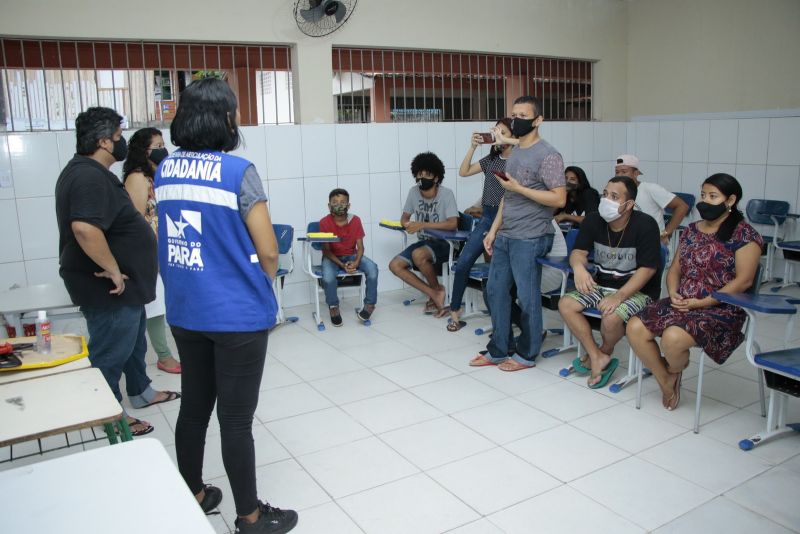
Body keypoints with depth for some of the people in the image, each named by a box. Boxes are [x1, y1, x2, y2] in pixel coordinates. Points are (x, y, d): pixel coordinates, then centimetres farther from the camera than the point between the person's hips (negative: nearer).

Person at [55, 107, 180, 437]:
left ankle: (141, 393, 42)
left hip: (125, 286, 11)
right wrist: (112, 270, -28)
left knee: (133, 343, 24)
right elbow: (84, 227, -37)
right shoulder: (90, 177, -23)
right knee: (110, 353, 4)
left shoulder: (88, 172, 12)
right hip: (109, 289, -11)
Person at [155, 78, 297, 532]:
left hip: (185, 312, 7)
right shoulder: (238, 171, -16)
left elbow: (171, 238, 13)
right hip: (237, 316, -6)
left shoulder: (165, 171, 4)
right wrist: (262, 287, 7)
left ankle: (193, 495, 39)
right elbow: (268, 252, -13)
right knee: (236, 420, 5)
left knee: (194, 407, 20)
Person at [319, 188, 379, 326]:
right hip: (332, 257, -2)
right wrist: (342, 265, -25)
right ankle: (333, 307, -7)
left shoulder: (355, 220, -7)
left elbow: (360, 246, -5)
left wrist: (356, 262, -25)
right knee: (328, 277, -34)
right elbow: (326, 250, -12)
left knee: (372, 268, -25)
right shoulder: (324, 222, -14)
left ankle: (369, 304, -8)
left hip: (352, 255, 2)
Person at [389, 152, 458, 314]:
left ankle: (437, 289, -8)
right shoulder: (413, 192, 0)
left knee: (418, 255, -36)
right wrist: (407, 224, -17)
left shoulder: (446, 194, -15)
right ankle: (434, 294, -9)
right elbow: (404, 218, 9)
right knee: (395, 265, -13)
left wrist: (423, 224, -30)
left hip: (442, 243, -6)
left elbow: (453, 224, -24)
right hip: (423, 242, 7)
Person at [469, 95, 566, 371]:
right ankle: (497, 351, 24)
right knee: (496, 291, 12)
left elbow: (559, 199, -18)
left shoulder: (548, 155, -11)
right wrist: (493, 230, 13)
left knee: (527, 298, 2)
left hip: (529, 239, -8)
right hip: (505, 236, 8)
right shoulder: (514, 152, 14)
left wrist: (518, 188, -19)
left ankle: (527, 355, 19)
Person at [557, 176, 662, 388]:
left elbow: (648, 268, -20)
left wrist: (619, 296, -30)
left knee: (611, 318, -32)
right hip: (601, 283, 5)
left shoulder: (645, 225, -18)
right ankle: (597, 357, -6)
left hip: (637, 289, -5)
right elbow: (578, 252, -5)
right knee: (565, 304, -17)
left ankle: (605, 352, 5)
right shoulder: (593, 220, -3)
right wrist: (579, 267, -32)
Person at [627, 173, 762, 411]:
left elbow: (743, 280, -12)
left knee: (673, 338, -33)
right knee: (635, 328, -15)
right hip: (682, 303, 7)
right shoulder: (691, 231, 15)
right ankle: (666, 382, 4)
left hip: (720, 309, -6)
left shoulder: (744, 235, -5)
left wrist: (702, 303, -17)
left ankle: (674, 371, 5)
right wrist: (673, 293, -3)